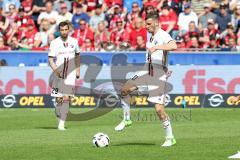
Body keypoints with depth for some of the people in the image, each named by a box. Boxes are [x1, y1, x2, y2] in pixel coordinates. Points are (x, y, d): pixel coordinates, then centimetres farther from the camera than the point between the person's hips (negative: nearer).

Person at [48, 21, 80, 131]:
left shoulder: (74, 41, 5)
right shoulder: (55, 43, -3)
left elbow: (77, 56, 20)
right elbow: (50, 59, -7)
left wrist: (78, 69, 14)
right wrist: (55, 69, -24)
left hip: (70, 74, 1)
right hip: (59, 73, -1)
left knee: (66, 98, -11)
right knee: (59, 99, 0)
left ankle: (61, 124, -13)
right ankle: (59, 117, 24)